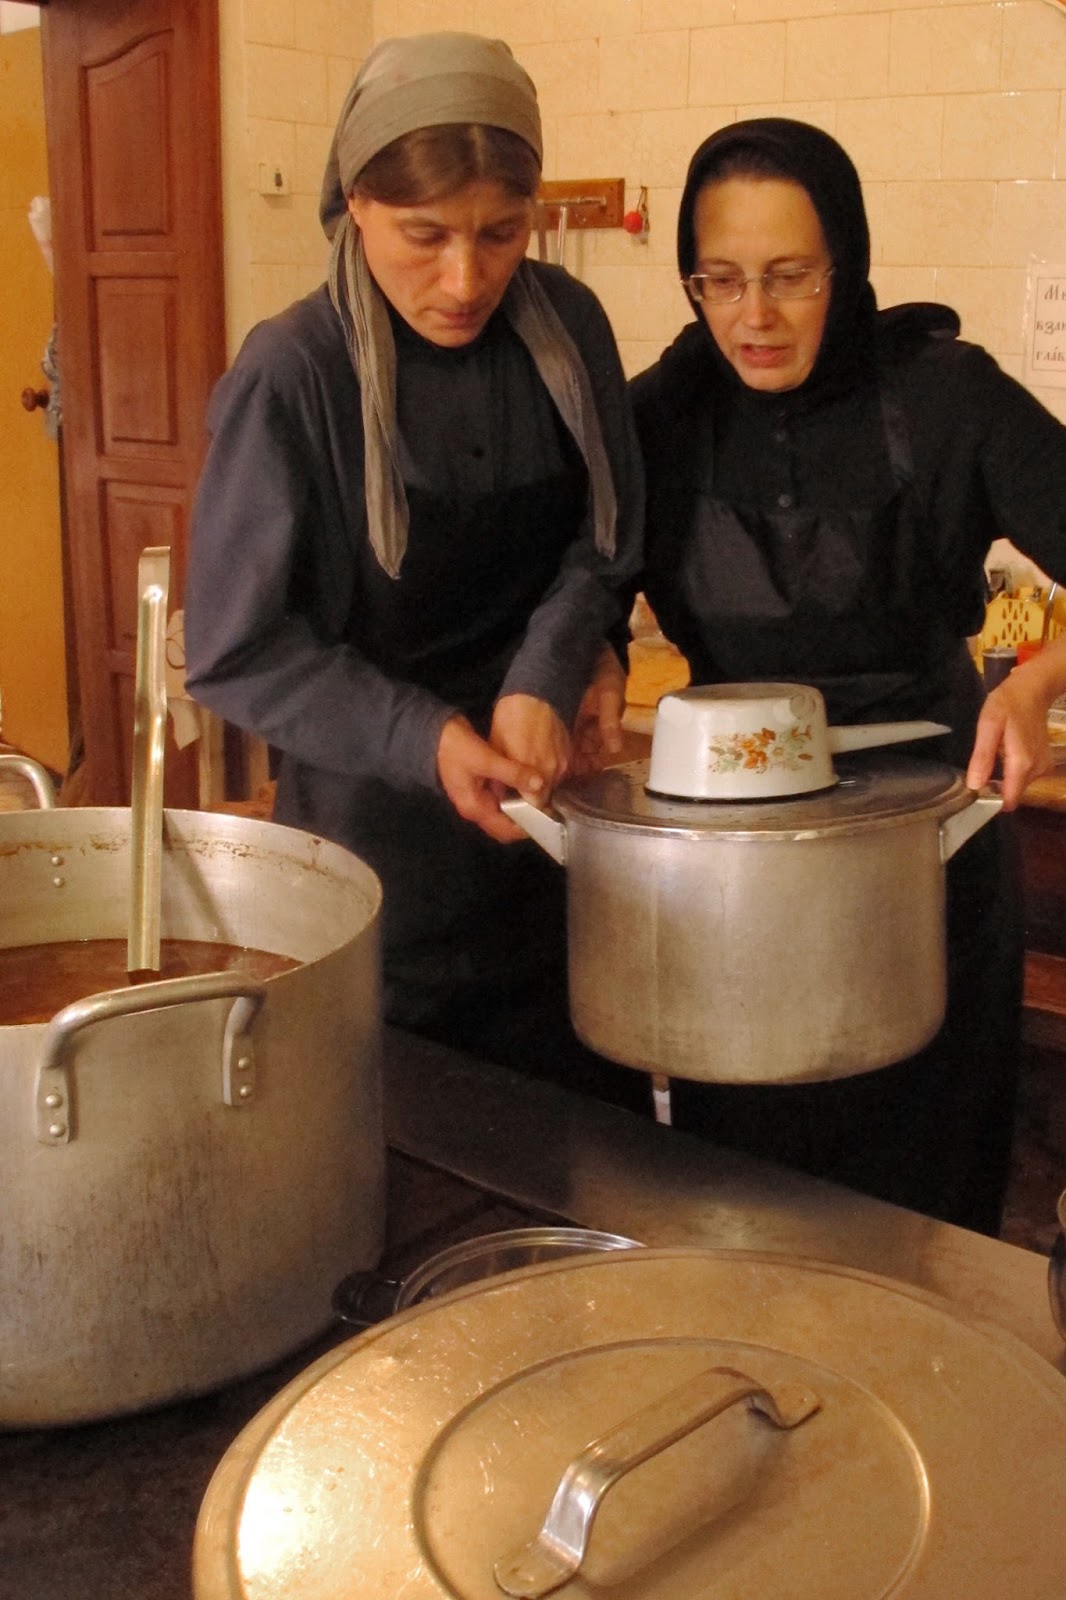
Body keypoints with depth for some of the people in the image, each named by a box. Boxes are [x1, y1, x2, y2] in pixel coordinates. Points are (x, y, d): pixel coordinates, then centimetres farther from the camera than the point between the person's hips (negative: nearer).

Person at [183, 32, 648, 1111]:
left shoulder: (564, 327, -4)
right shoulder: (291, 380, -16)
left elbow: (604, 545, 4)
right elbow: (237, 652, -11)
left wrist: (544, 681, -14)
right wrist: (423, 741, -20)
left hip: (547, 811, 4)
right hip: (378, 829, -4)